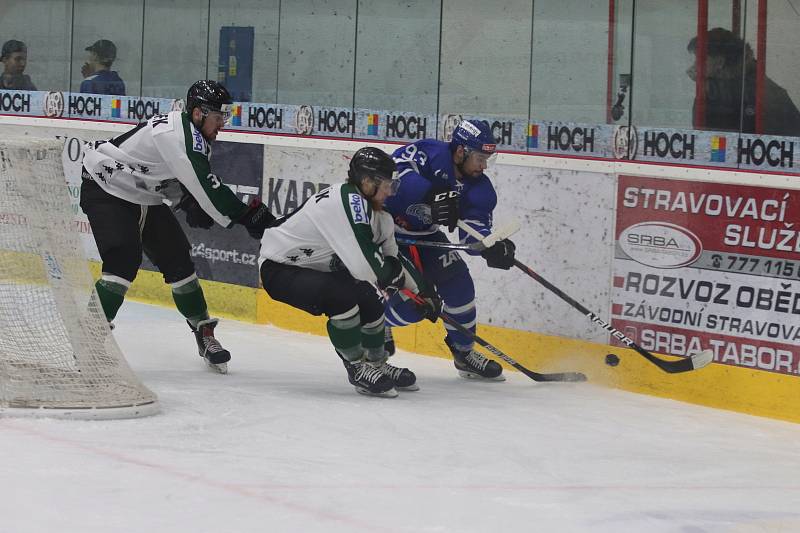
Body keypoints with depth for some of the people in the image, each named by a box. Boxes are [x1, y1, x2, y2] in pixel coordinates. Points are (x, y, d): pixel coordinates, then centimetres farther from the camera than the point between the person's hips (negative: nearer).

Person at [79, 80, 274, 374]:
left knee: (177, 259, 5)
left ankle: (203, 331, 19)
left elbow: (183, 184, 11)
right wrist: (249, 216, -30)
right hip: (106, 191, -9)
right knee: (124, 260, -25)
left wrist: (192, 205, -10)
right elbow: (205, 187, -33)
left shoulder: (196, 139, 2)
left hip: (144, 198, 9)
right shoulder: (176, 134, -29)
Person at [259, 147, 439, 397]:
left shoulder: (370, 208, 3)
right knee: (343, 296, -29)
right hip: (279, 270, -10)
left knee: (369, 299, 5)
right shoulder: (348, 203, -29)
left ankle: (376, 364, 24)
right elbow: (369, 270, -32)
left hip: (311, 267, 10)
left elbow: (391, 258, 17)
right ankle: (358, 368, -14)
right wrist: (396, 274, -12)